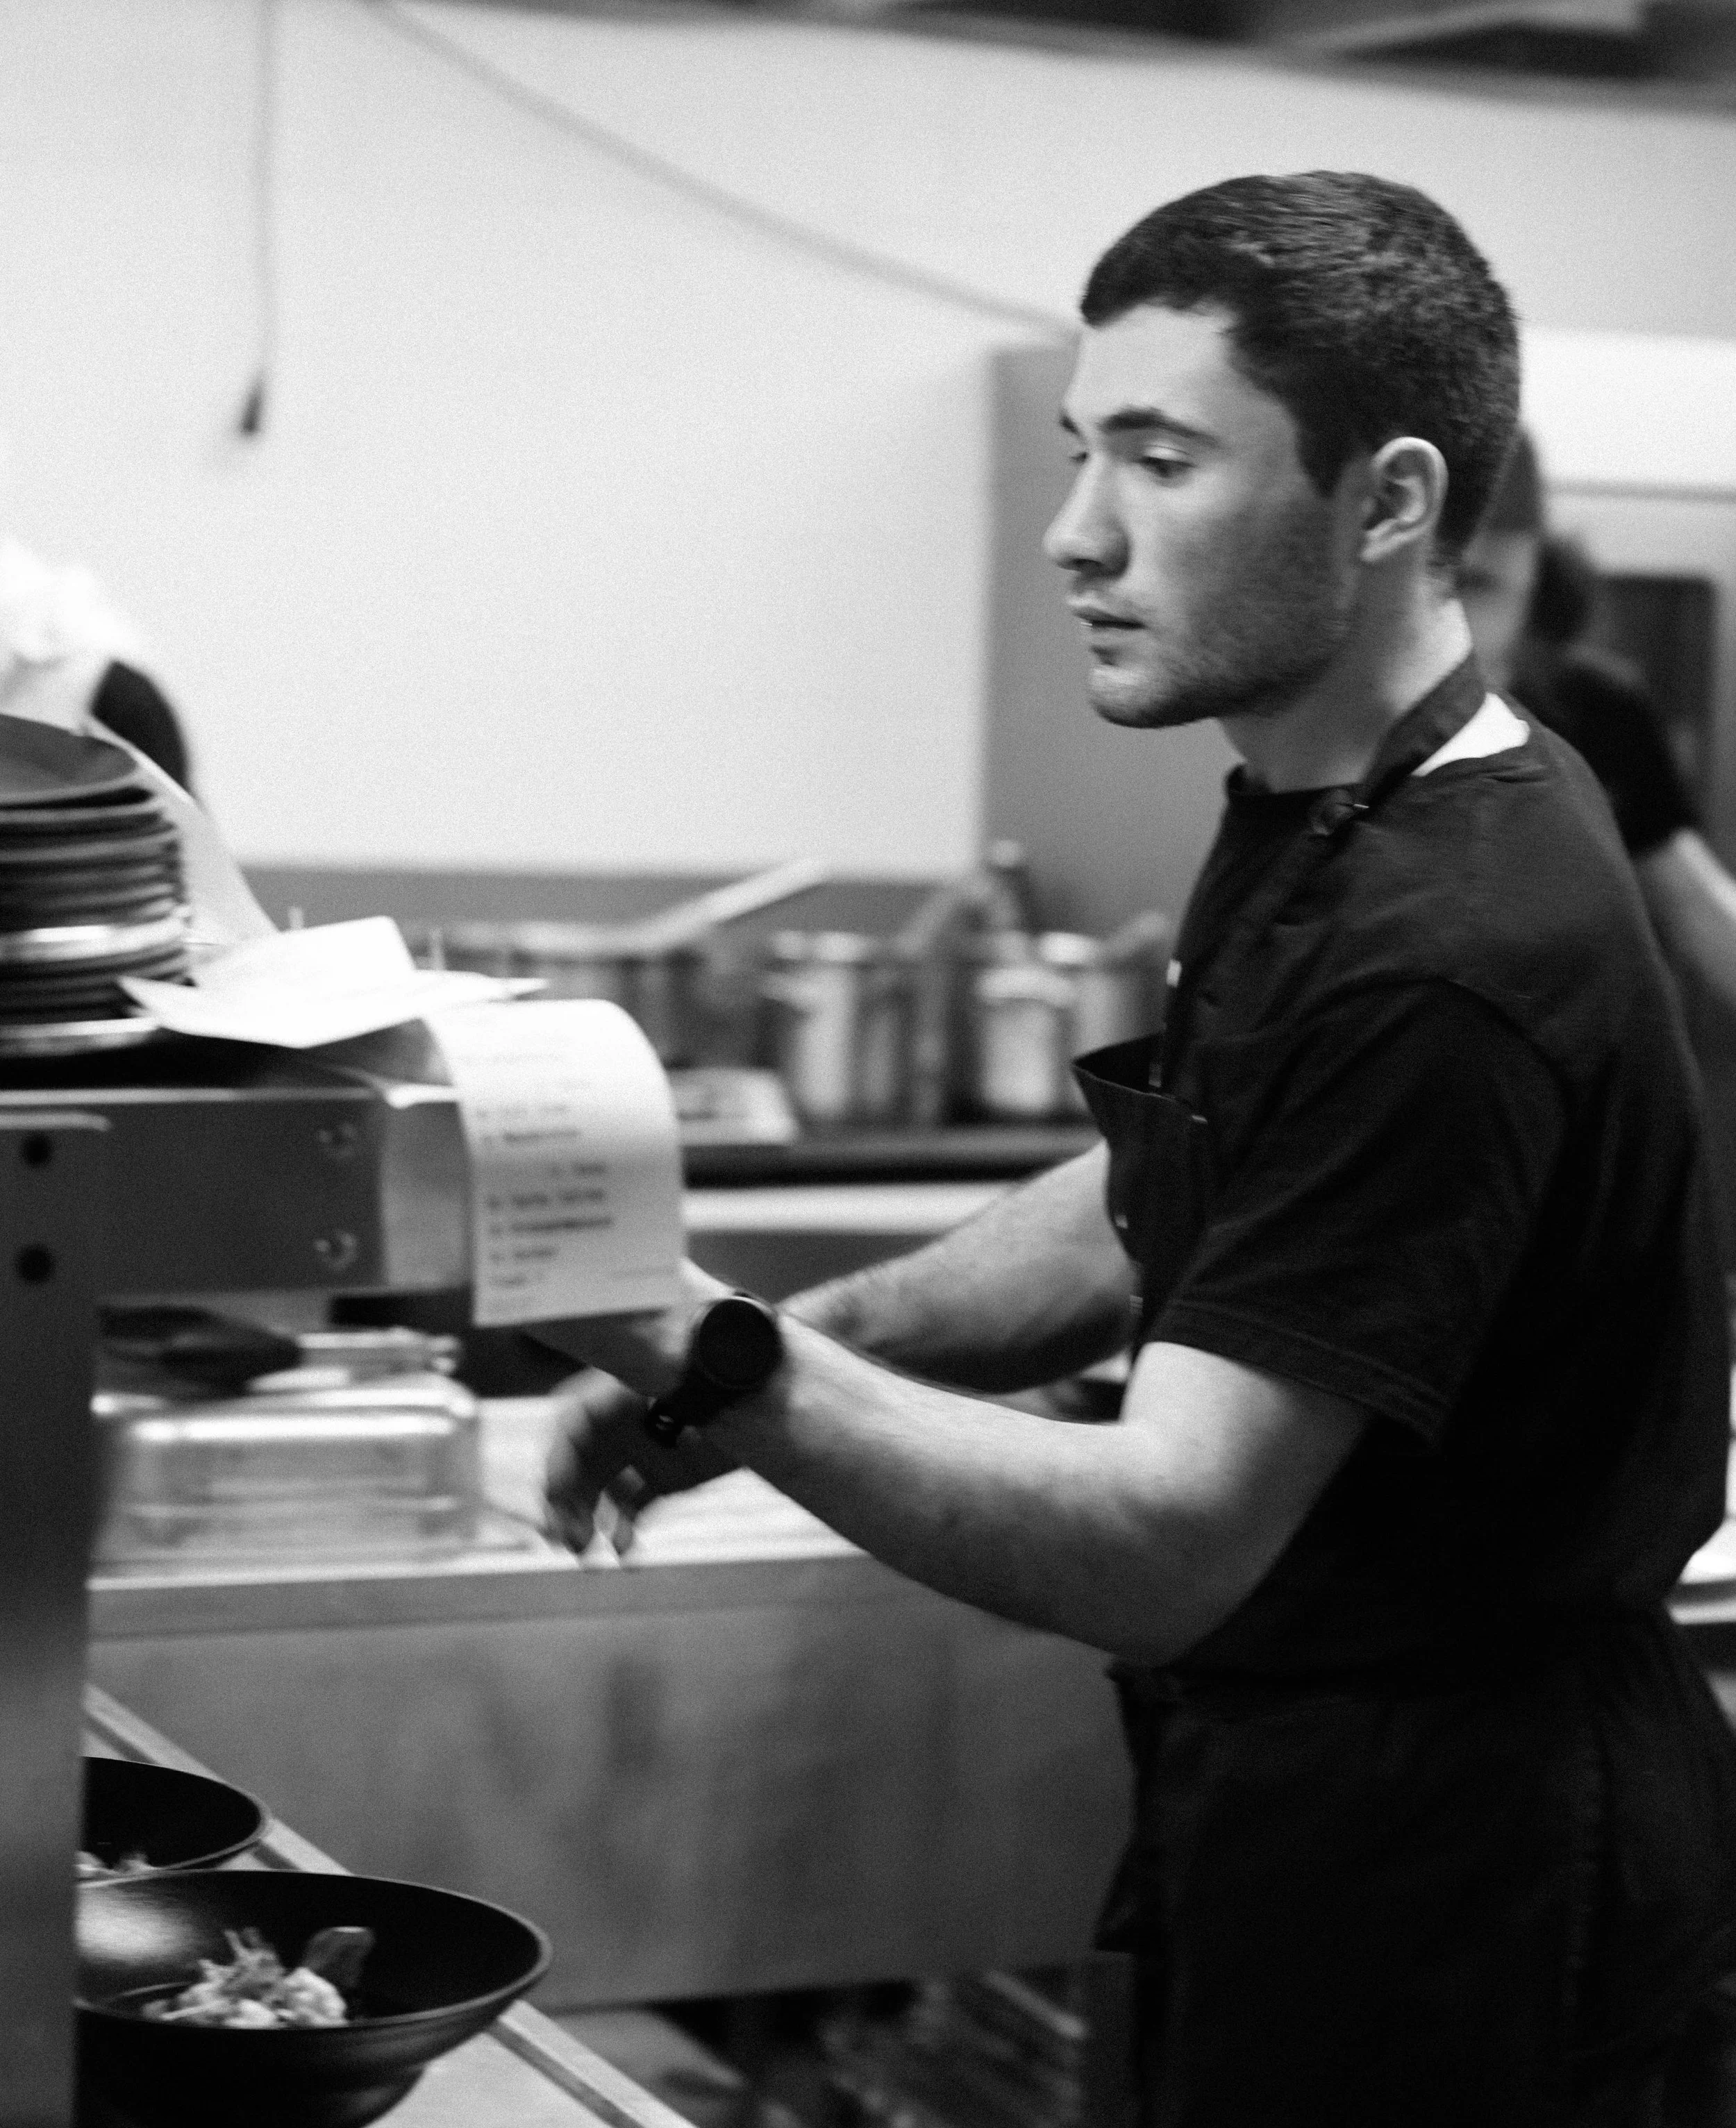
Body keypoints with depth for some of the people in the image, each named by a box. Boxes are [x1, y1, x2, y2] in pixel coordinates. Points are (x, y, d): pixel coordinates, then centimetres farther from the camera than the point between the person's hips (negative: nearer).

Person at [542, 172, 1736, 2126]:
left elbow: (1162, 1549, -32)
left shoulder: (1444, 966, -28)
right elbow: (1153, 1213, 15)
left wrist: (718, 1371, -42)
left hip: (1439, 1862, -9)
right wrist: (817, 1339, -1)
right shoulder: (1326, 826, 4)